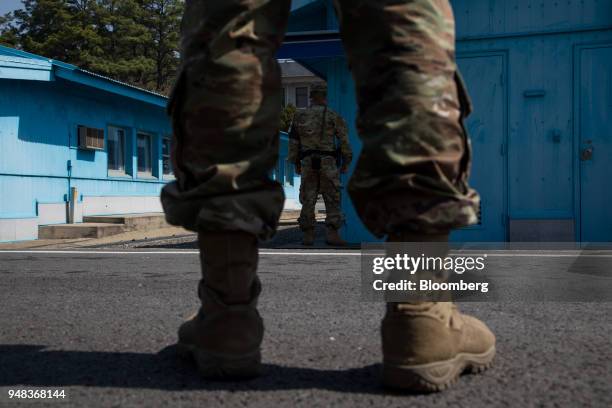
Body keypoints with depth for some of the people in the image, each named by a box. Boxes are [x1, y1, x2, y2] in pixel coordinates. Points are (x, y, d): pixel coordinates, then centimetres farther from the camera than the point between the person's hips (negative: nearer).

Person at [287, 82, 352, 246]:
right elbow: (344, 142, -3)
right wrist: (346, 162, 7)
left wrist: (296, 163, 16)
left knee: (308, 201, 7)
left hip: (308, 163, 3)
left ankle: (308, 235, 6)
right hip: (328, 163, -2)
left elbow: (293, 142, 8)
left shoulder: (299, 116, 5)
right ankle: (332, 234, -7)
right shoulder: (333, 116, -3)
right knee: (333, 200, 2)